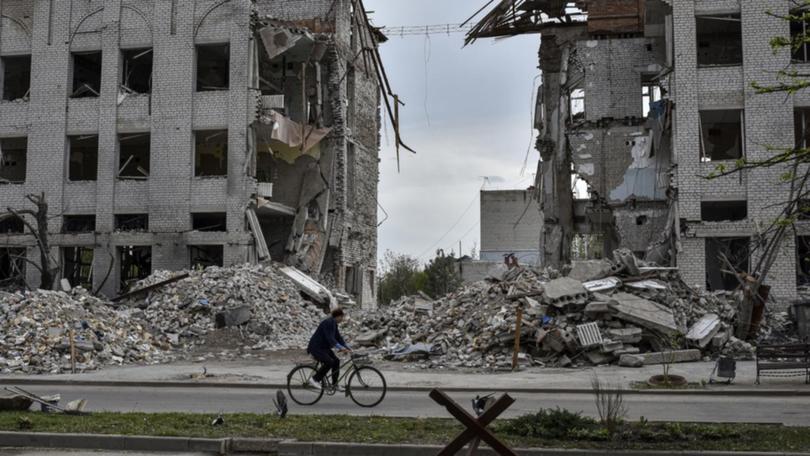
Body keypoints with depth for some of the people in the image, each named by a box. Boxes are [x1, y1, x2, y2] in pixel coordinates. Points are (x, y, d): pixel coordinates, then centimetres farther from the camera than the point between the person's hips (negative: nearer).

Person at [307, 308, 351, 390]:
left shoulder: (334, 324, 9)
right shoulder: (328, 323, -22)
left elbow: (338, 337, 12)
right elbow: (330, 338, -30)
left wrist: (347, 347, 1)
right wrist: (341, 348, -36)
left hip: (324, 347, 10)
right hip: (316, 348, -10)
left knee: (336, 361, 0)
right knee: (329, 362, -24)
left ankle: (335, 384, 8)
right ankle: (315, 380, -13)